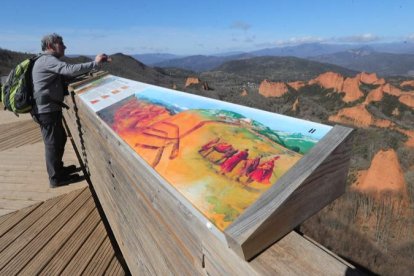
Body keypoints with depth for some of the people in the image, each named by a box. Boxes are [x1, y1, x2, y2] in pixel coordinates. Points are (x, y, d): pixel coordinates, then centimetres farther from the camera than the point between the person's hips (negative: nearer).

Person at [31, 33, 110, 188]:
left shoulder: (48, 61, 21)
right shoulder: (47, 60, -14)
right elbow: (70, 70, -28)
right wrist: (95, 63, -26)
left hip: (50, 109, 10)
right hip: (47, 110, -10)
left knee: (60, 138, 19)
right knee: (53, 143, -1)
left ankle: (58, 169, 34)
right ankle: (56, 178, 11)